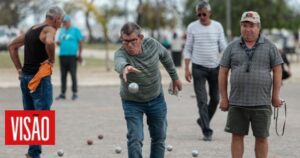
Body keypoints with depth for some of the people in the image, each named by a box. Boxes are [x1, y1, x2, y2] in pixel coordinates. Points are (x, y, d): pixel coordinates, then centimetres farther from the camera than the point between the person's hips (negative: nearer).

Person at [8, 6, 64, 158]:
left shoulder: (32, 29, 15)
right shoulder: (49, 30, -10)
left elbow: (12, 46, 21)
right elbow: (49, 42, -35)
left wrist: (19, 69, 15)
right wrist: (51, 59, -17)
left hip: (25, 77, 8)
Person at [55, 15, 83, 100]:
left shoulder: (75, 30, 1)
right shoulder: (61, 31, 17)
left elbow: (80, 42, 0)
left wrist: (80, 54, -5)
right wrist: (58, 42, -1)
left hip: (72, 55, -5)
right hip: (62, 55, 5)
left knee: (73, 75, -4)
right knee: (63, 75, 6)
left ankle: (74, 93, 1)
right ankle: (62, 93, 10)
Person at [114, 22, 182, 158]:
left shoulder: (152, 44, -19)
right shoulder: (121, 53, -31)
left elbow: (165, 56, 4)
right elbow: (119, 62, -57)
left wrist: (175, 77, 14)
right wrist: (125, 67, -81)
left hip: (156, 99, 4)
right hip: (132, 102, -3)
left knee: (159, 138, 13)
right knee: (135, 139, -13)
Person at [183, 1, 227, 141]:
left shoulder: (217, 26, 3)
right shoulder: (192, 27, -1)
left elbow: (223, 47, 4)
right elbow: (188, 49, 2)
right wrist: (186, 68, -4)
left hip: (215, 67, 2)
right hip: (198, 67, -2)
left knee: (215, 98, 9)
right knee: (202, 101, -6)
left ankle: (203, 121, 32)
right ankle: (206, 131, -4)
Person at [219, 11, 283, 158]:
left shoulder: (269, 46, 2)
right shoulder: (232, 47, 5)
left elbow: (277, 70, 3)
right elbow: (223, 72, 6)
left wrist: (275, 96, -1)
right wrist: (224, 97, 2)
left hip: (261, 102, -1)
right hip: (237, 102, 1)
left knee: (261, 138, 4)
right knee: (237, 135, 4)